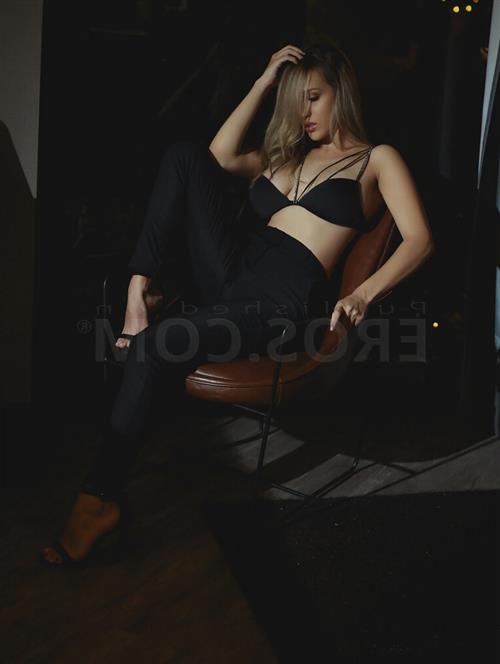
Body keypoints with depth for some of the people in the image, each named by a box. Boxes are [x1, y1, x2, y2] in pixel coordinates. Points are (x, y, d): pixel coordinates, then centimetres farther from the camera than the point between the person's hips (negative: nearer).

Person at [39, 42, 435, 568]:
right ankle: (140, 289, -20)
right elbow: (219, 158, 15)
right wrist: (263, 84, 16)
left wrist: (364, 293, -20)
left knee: (153, 347, -29)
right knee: (184, 154, -7)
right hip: (233, 265, 6)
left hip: (283, 296, -6)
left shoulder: (376, 160, 12)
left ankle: (103, 496, -18)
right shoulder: (287, 155, 31)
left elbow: (420, 239, -3)